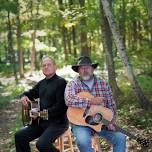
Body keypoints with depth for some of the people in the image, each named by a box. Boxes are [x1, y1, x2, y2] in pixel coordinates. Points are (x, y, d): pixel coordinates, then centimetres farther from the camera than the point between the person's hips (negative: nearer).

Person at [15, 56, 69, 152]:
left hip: (57, 122, -8)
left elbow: (61, 107, -20)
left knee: (42, 144, -29)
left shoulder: (61, 82, -12)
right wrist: (24, 96, 4)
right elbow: (31, 93, 29)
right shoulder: (42, 83, 13)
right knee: (19, 136, 1)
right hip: (42, 121, 8)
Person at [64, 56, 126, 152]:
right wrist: (91, 101, -23)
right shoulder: (72, 84, -3)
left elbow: (111, 105, 9)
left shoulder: (104, 84, 8)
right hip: (81, 123, -3)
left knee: (120, 138, -17)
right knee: (83, 142, -33)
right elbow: (69, 100, -23)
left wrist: (111, 122, -6)